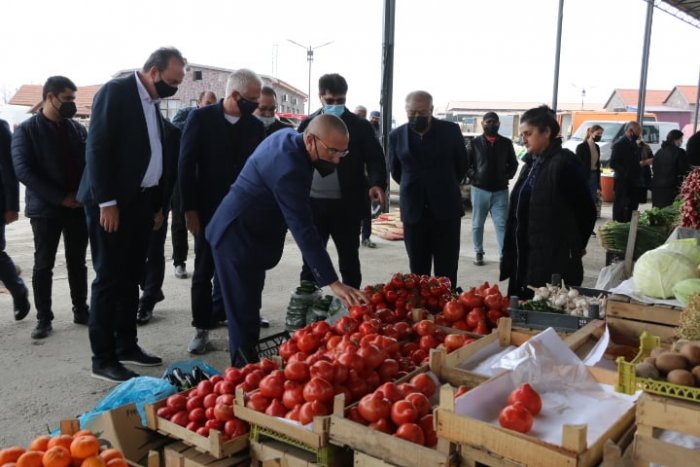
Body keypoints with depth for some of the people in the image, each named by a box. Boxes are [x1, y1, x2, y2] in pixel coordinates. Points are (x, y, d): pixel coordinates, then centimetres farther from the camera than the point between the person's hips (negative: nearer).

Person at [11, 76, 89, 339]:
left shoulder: (77, 129, 9)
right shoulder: (26, 130, -3)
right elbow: (23, 171, -12)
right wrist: (60, 198, -17)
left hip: (78, 206, 3)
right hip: (45, 209, -3)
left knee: (77, 263, 10)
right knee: (43, 265, 4)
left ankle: (81, 310, 21)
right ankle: (43, 318, 13)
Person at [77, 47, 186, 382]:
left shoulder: (152, 102, 13)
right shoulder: (115, 92, -11)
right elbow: (97, 149, -17)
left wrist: (159, 204, 13)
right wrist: (107, 202, -20)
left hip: (140, 202, 8)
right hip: (112, 203, -8)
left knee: (131, 278, 13)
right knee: (109, 279, -3)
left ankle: (126, 346, 23)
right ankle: (103, 358, 6)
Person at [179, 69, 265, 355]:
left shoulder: (255, 126, 5)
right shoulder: (201, 118, -4)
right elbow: (186, 165, -5)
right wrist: (190, 209, -10)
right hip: (208, 210, -2)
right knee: (204, 271, 5)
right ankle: (202, 328, 16)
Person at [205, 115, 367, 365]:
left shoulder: (289, 137, -2)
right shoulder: (288, 168, -31)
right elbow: (303, 229, -35)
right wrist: (333, 283, -36)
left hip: (247, 232, 10)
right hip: (238, 237, -10)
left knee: (247, 308, 18)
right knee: (244, 314, -7)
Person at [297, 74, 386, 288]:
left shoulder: (360, 125, -1)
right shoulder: (308, 124, 6)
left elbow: (375, 158, -4)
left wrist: (377, 183, -23)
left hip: (347, 205, -2)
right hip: (313, 203, 2)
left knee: (349, 259, 9)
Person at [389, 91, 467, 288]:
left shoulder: (451, 130, -2)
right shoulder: (397, 136, 1)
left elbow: (462, 166, 10)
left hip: (446, 209, -1)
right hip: (413, 211, 1)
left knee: (446, 270, 3)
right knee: (418, 269, 8)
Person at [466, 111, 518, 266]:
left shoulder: (506, 143, 6)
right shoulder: (475, 143, 2)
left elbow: (513, 164, 14)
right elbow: (465, 163, 5)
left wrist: (507, 177, 0)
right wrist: (473, 176, -7)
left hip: (500, 191, 0)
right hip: (479, 190, 0)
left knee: (502, 224, -4)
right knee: (477, 224, 9)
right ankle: (478, 253, 23)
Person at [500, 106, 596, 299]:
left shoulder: (564, 163, -12)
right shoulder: (532, 163, 13)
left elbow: (587, 210, -8)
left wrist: (576, 246, 5)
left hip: (555, 261, -8)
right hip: (524, 258, 8)